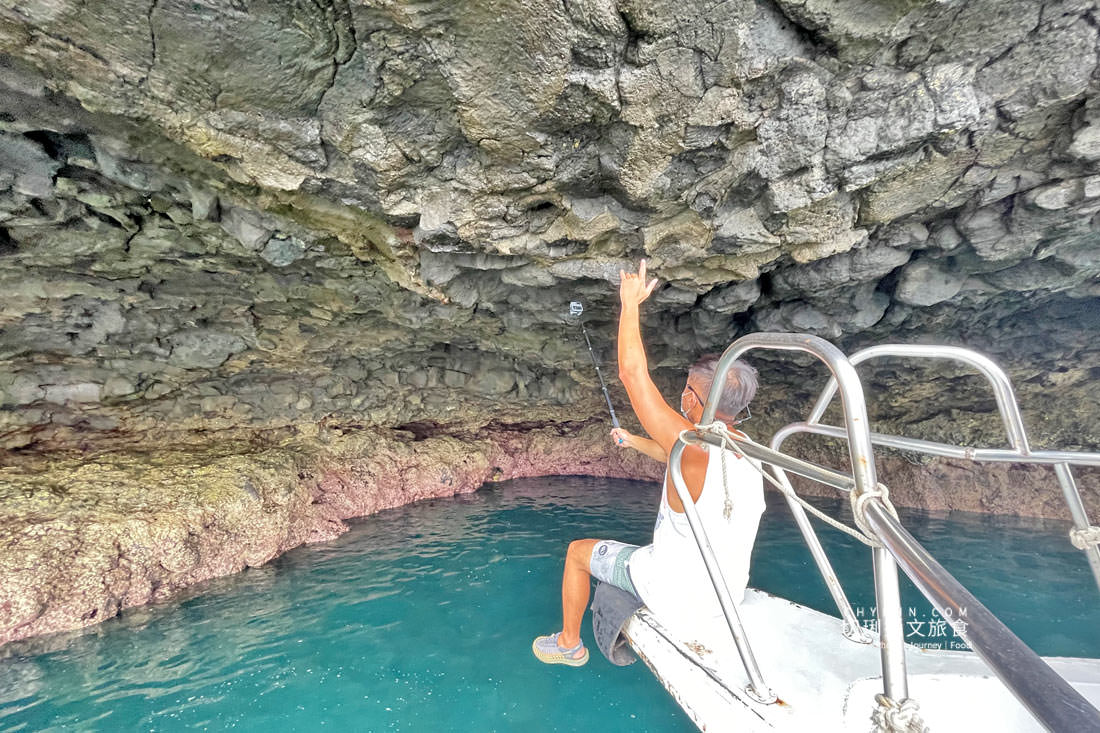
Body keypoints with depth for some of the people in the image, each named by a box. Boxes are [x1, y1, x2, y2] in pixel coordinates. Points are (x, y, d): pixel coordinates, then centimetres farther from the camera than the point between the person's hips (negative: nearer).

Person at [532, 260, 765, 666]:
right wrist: (635, 442, 22)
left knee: (579, 551, 12)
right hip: (729, 593, 7)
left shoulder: (695, 446, -32)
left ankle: (569, 644, 35)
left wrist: (631, 303, -19)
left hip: (680, 599, -7)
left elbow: (632, 373, -29)